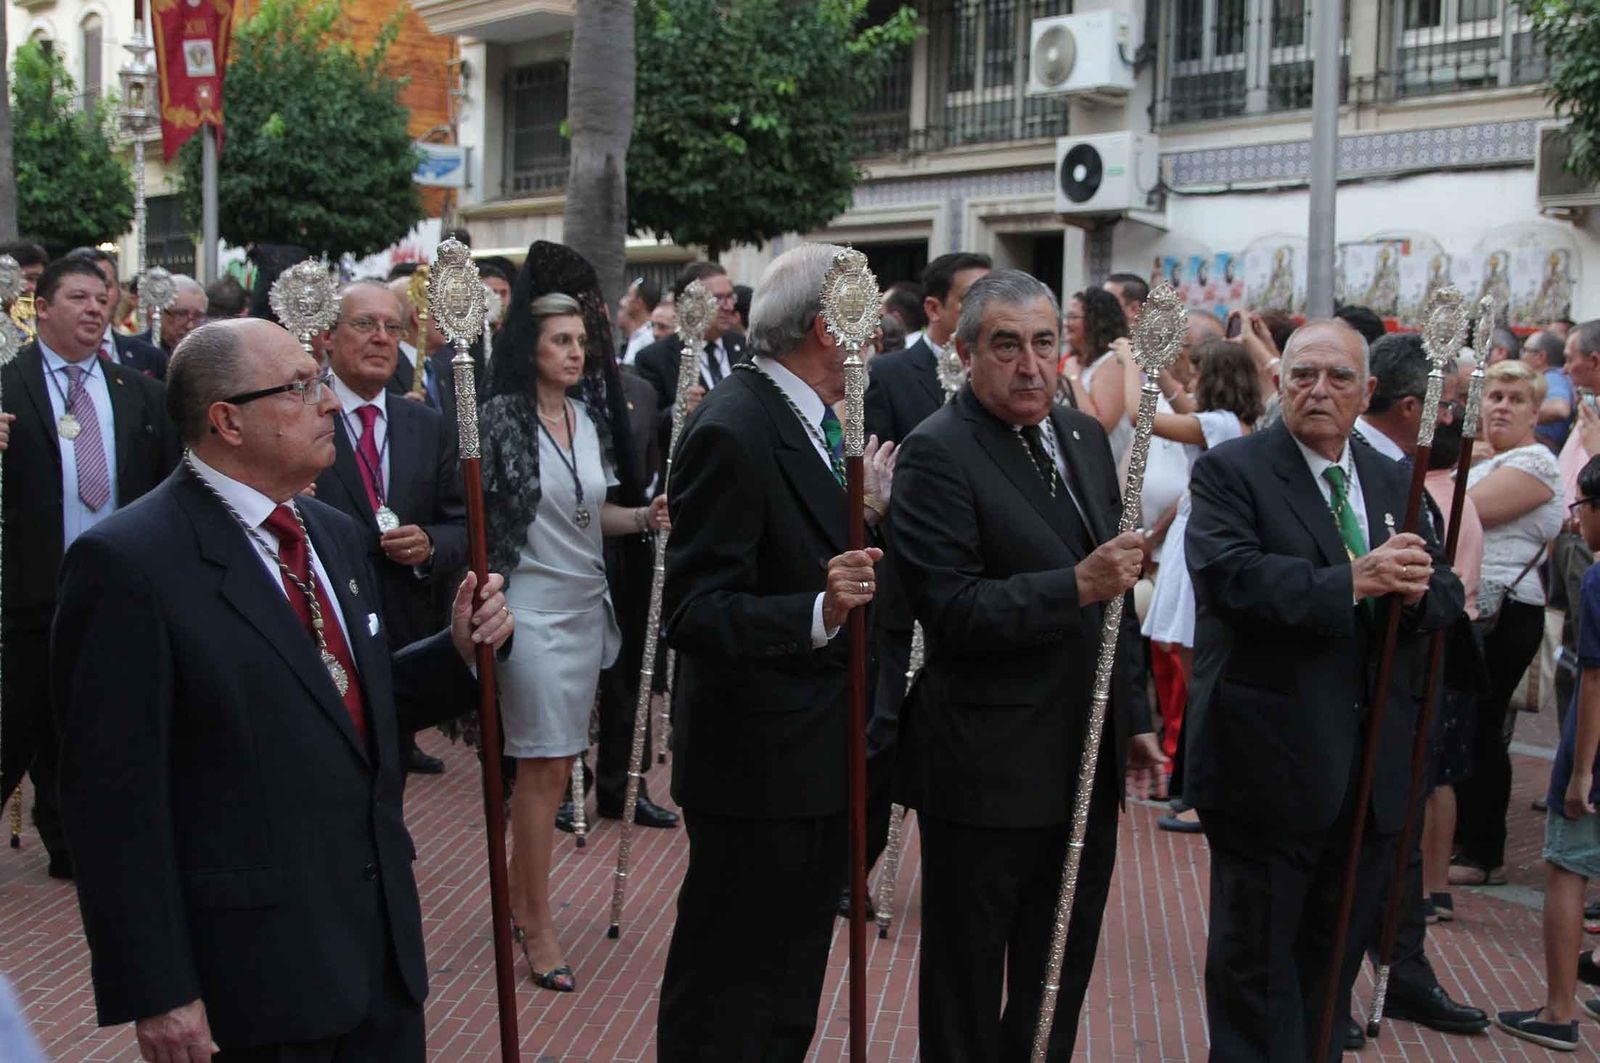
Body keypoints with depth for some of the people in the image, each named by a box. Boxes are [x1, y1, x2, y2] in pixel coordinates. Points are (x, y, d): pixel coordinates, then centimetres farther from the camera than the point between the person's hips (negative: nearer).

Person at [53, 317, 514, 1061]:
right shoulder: (127, 562, -15)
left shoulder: (334, 533, 9)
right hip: (256, 965, -7)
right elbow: (115, 795, -15)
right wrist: (155, 992, -15)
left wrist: (458, 650, 0)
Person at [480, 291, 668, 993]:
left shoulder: (589, 419, 10)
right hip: (531, 606, -6)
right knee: (545, 767, -3)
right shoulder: (500, 417, -9)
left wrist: (644, 517, 1)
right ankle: (537, 923, 9)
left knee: (552, 763, 12)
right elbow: (473, 511, -12)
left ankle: (518, 899, 27)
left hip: (587, 605, 6)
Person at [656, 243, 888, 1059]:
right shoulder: (732, 433, -21)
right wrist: (817, 612, -37)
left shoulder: (807, 421, 8)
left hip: (819, 754, 10)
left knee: (792, 985, 22)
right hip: (759, 768, -9)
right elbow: (693, 613, -25)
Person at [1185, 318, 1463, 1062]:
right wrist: (1351, 582, -31)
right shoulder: (1230, 471, -7)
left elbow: (1445, 591, 6)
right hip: (1271, 768, -6)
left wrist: (1417, 590, -17)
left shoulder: (1393, 483, 13)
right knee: (1256, 957, 6)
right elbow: (1228, 574, -24)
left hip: (1373, 773, 6)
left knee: (1336, 952, 19)